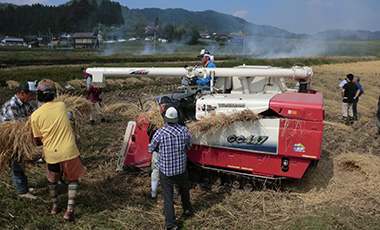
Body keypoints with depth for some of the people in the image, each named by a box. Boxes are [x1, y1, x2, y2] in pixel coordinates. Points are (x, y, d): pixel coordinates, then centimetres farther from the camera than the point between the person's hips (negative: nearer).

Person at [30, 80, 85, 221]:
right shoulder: (62, 106, -2)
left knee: (52, 180, 27)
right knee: (73, 179, 19)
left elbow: (39, 140, 1)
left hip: (51, 154, 0)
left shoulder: (35, 115, -7)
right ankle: (69, 210, 13)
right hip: (69, 151, 0)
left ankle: (55, 206, 43)